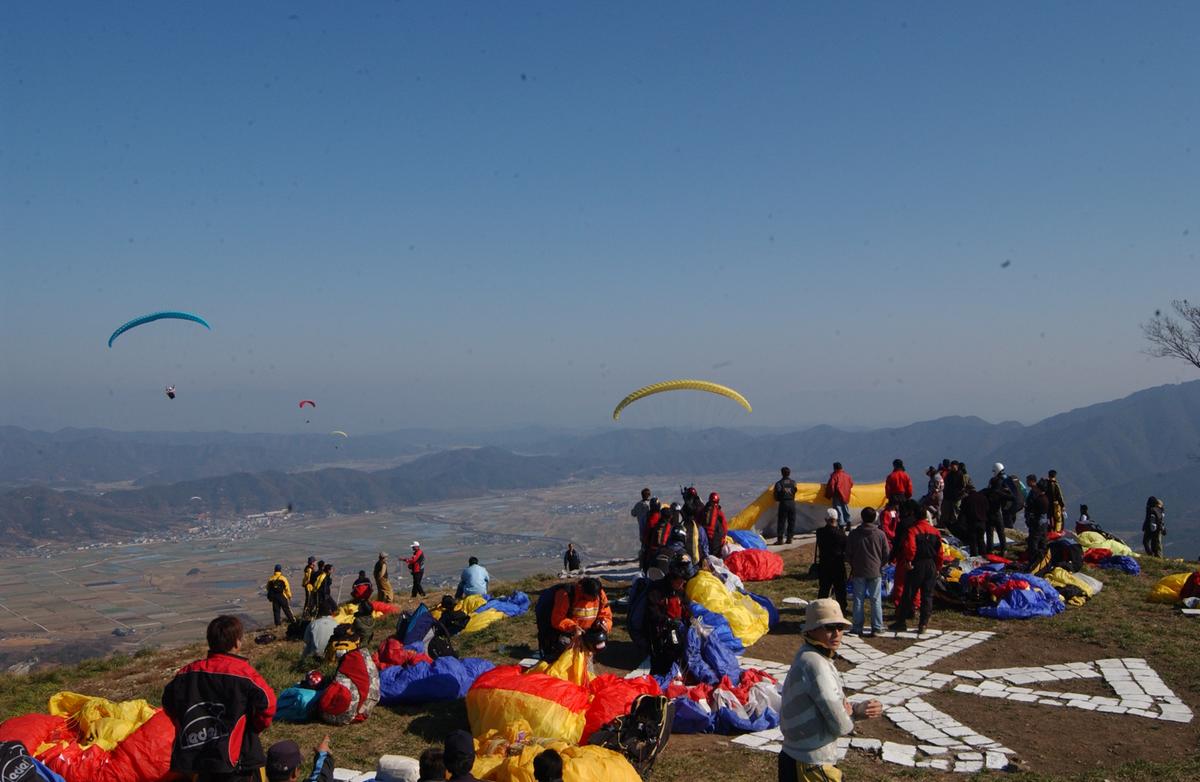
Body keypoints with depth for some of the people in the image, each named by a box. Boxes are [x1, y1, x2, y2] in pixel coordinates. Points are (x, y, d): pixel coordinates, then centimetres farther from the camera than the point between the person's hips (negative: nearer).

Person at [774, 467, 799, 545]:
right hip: (792, 503, 3)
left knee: (781, 522, 0)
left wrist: (778, 499, 12)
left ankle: (780, 539, -4)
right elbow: (795, 491, 2)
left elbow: (777, 494, -8)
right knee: (791, 521, 11)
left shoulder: (779, 483, -6)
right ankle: (789, 538, 12)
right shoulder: (793, 482, 4)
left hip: (783, 503, -3)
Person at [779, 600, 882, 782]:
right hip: (810, 767, -9)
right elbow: (840, 725, -24)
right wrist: (854, 714, -2)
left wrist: (858, 709, -7)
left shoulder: (806, 658, 6)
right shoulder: (815, 664, -24)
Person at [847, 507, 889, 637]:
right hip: (876, 572, 0)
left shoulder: (854, 534, -4)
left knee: (858, 600, 6)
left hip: (859, 572, 0)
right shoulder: (880, 534, -5)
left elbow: (848, 553, 1)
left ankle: (857, 628, 7)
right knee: (876, 600, 6)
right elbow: (886, 553, 0)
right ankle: (877, 627, 6)